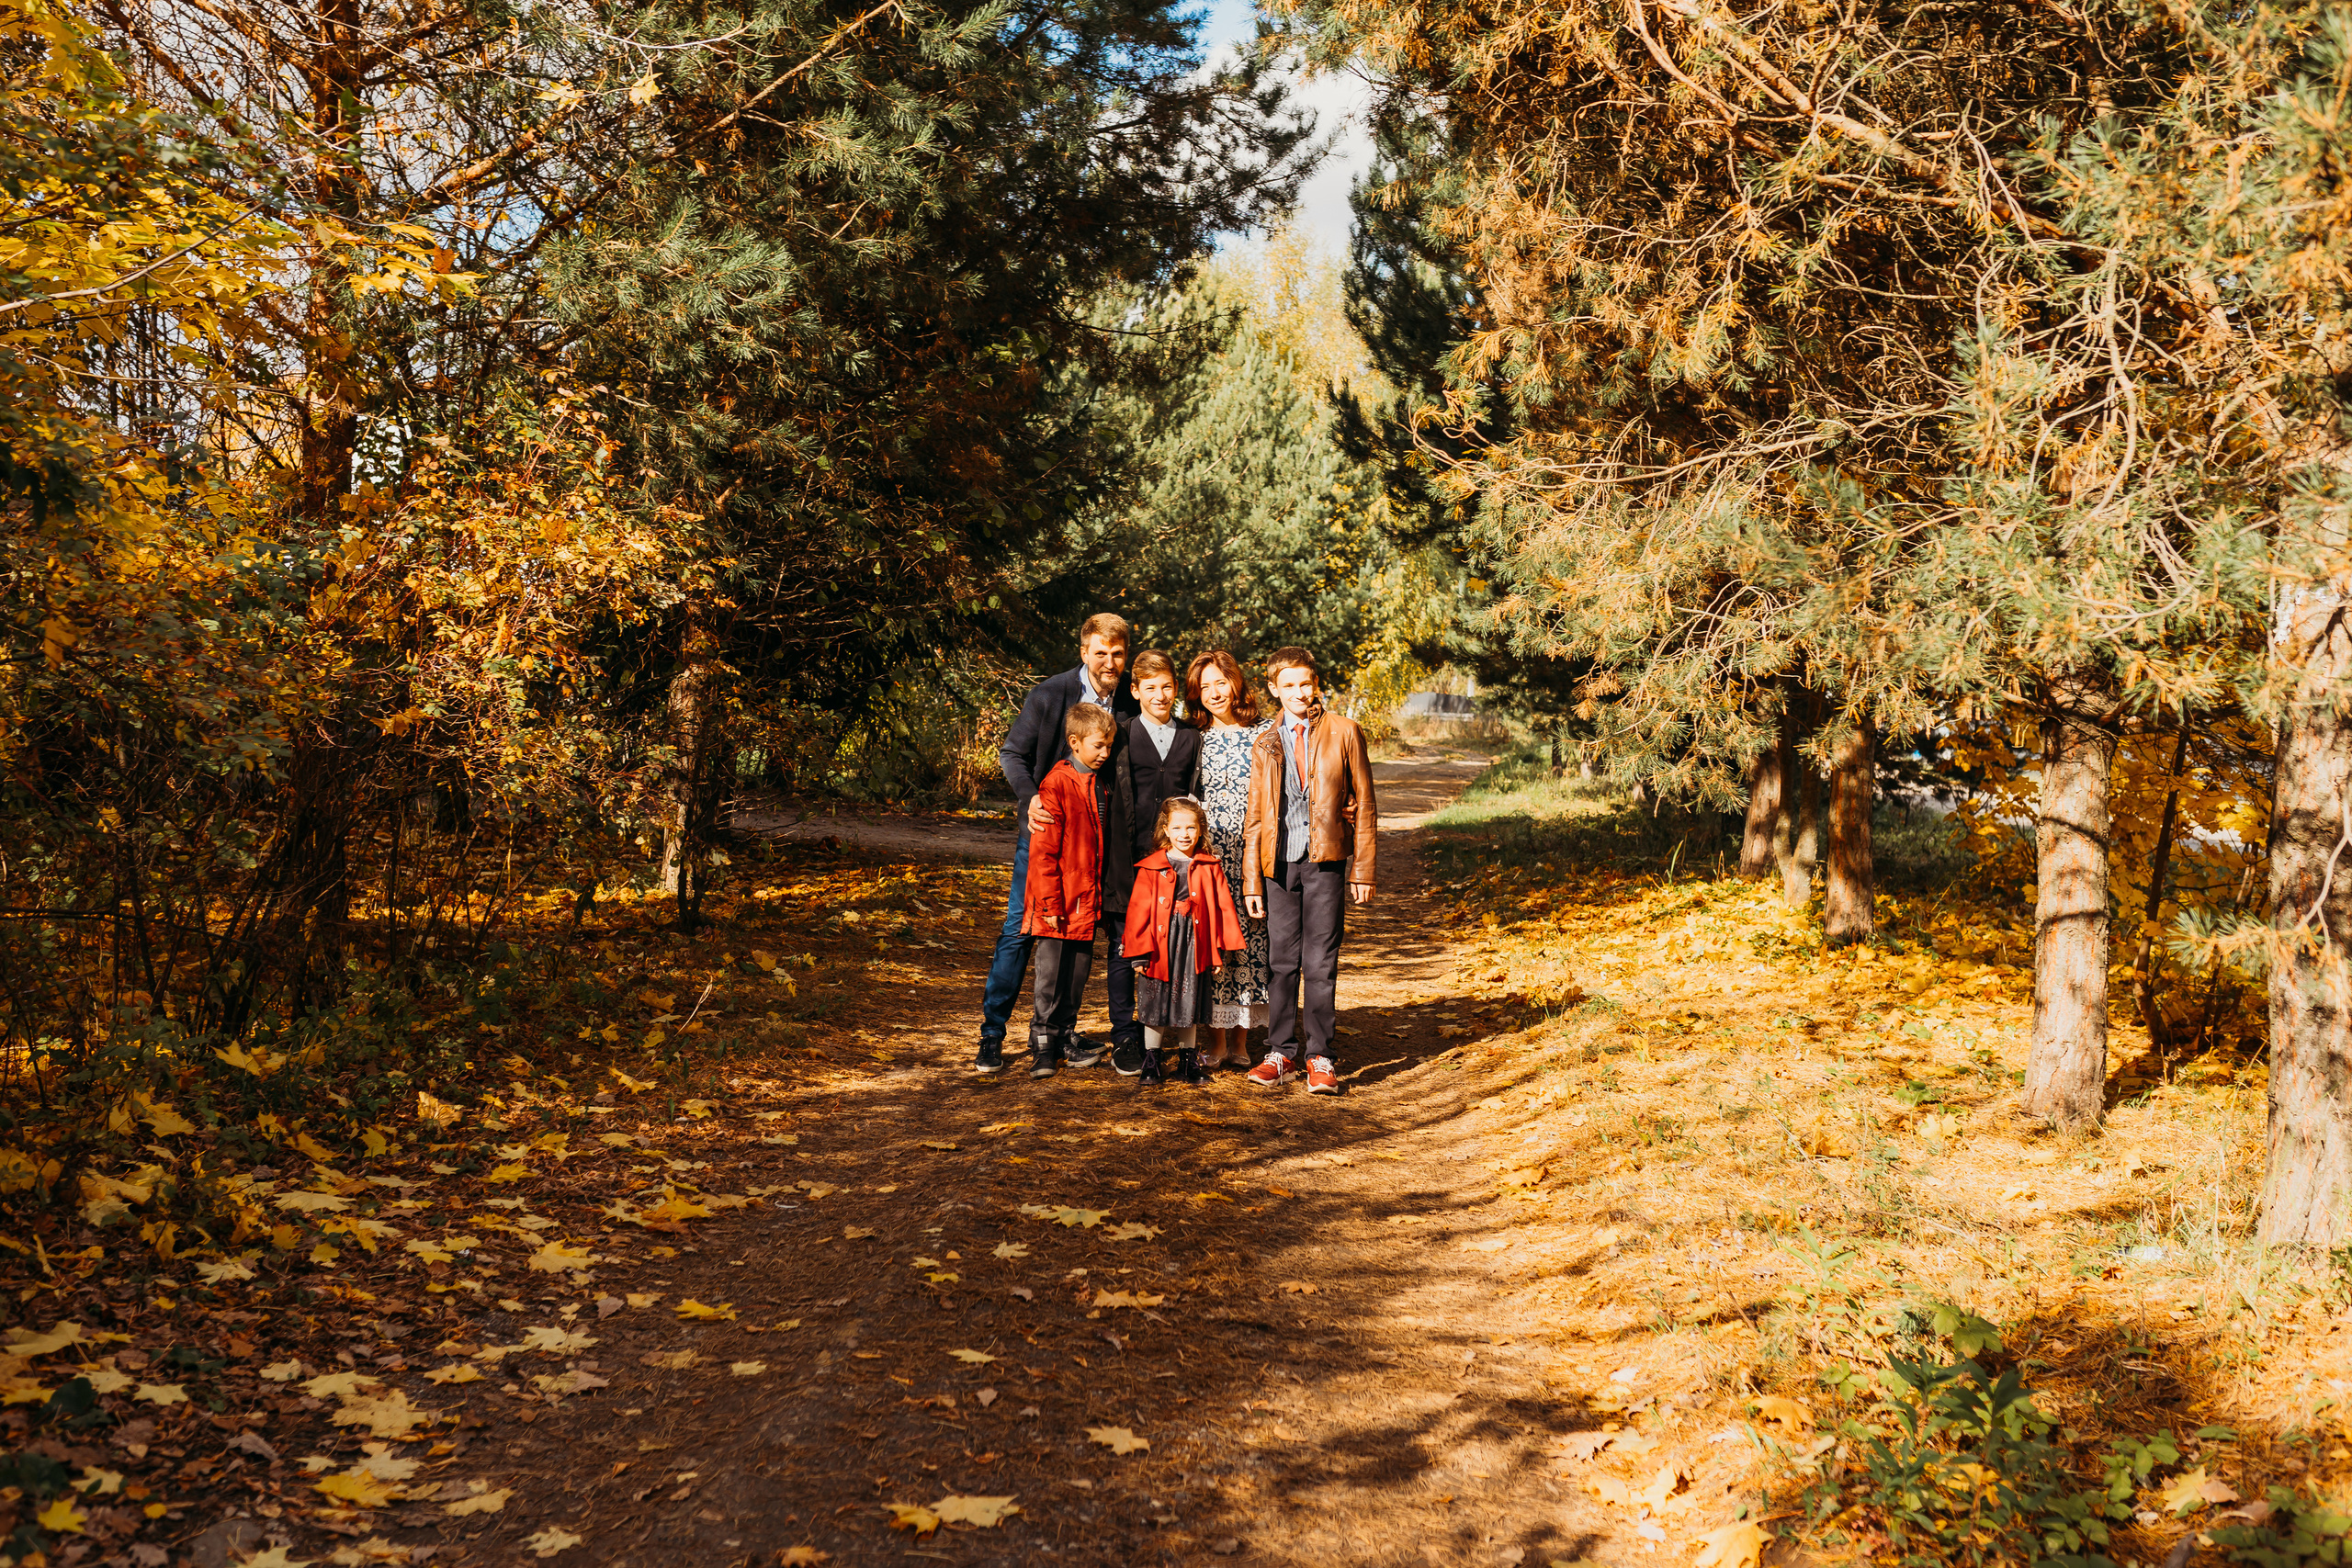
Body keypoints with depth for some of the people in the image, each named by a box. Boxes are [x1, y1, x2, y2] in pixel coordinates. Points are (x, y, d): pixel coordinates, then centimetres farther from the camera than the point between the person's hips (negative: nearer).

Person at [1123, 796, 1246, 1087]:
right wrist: (1140, 953, -6)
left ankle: (1188, 1062, 23)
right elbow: (1139, 911, -3)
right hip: (1159, 946, -1)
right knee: (1155, 1005, 5)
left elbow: (1223, 908, 5)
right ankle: (1153, 1062, 18)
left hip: (1194, 946, 1)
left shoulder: (1210, 868, 2)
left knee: (1189, 1005, 11)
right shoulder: (1151, 868, -2)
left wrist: (1219, 951, 3)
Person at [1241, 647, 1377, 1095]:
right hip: (1278, 864, 3)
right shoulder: (1264, 747, 11)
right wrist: (1252, 881, 6)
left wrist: (1362, 870, -3)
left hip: (1326, 862, -2)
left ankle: (1320, 1058, 7)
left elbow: (1364, 805, 3)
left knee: (1320, 964, -1)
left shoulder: (1344, 733, 3)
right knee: (1281, 962, 5)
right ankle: (1281, 1054, 15)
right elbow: (1254, 819, 12)